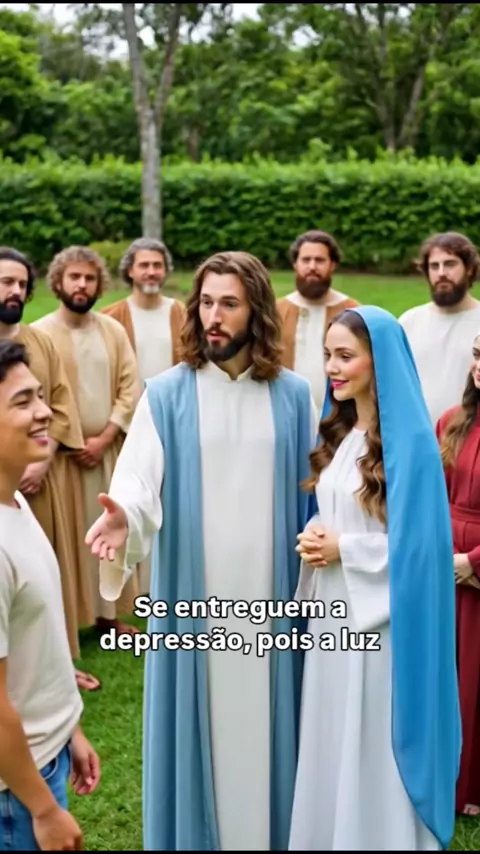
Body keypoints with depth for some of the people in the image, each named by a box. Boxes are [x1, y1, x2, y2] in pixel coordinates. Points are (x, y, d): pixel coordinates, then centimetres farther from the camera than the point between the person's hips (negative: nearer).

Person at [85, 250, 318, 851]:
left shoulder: (292, 395, 3)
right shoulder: (167, 395, -4)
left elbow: (313, 490, 5)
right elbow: (139, 481, -14)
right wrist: (124, 517, -34)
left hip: (269, 593, 2)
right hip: (193, 596, -1)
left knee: (264, 713, 11)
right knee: (197, 715, 8)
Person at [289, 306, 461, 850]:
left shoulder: (409, 440, -15)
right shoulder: (336, 433, 8)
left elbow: (418, 540, -17)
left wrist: (343, 548, -15)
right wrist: (314, 539, -4)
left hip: (378, 615, -7)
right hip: (331, 609, 7)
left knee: (374, 749, 4)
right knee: (331, 742, 16)